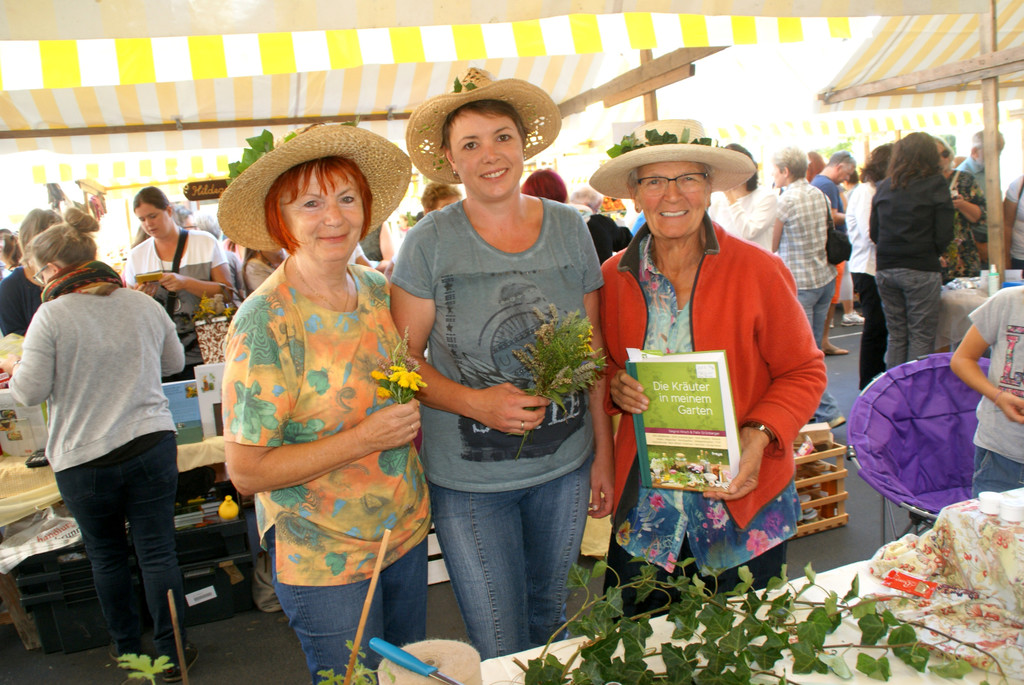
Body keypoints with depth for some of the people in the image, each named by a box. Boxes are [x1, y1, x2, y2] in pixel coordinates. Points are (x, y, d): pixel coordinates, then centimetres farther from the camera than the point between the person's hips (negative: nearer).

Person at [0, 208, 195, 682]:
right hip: (151, 444, 2)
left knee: (106, 556, 17)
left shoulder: (52, 315, -11)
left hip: (83, 459, -2)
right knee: (157, 552, 8)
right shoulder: (144, 304, 1)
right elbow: (174, 362, 14)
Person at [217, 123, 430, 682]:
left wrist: (414, 419, -3)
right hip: (322, 561, -6)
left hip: (406, 532, 6)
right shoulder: (265, 323, -20)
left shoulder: (378, 290, -2)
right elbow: (246, 471, -19)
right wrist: (365, 438, -24)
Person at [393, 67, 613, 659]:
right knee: (499, 652, 9)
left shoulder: (570, 228, -1)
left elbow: (592, 347, 5)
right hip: (468, 478, -3)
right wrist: (473, 402, -22)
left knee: (550, 616, 24)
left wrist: (604, 452, 6)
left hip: (565, 466, 3)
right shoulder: (430, 242, -11)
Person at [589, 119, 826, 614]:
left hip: (744, 502, -1)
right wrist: (616, 386, -10)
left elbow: (804, 372, -2)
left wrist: (759, 435, -18)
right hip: (645, 506, 2)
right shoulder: (614, 276, -1)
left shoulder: (758, 271, -9)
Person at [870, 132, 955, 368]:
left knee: (896, 335, 12)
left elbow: (874, 232, 8)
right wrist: (931, 255, 9)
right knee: (922, 336, 2)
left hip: (885, 269, 4)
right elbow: (944, 234, -8)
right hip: (921, 269, -4)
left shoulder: (883, 186, 7)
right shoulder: (935, 184, -4)